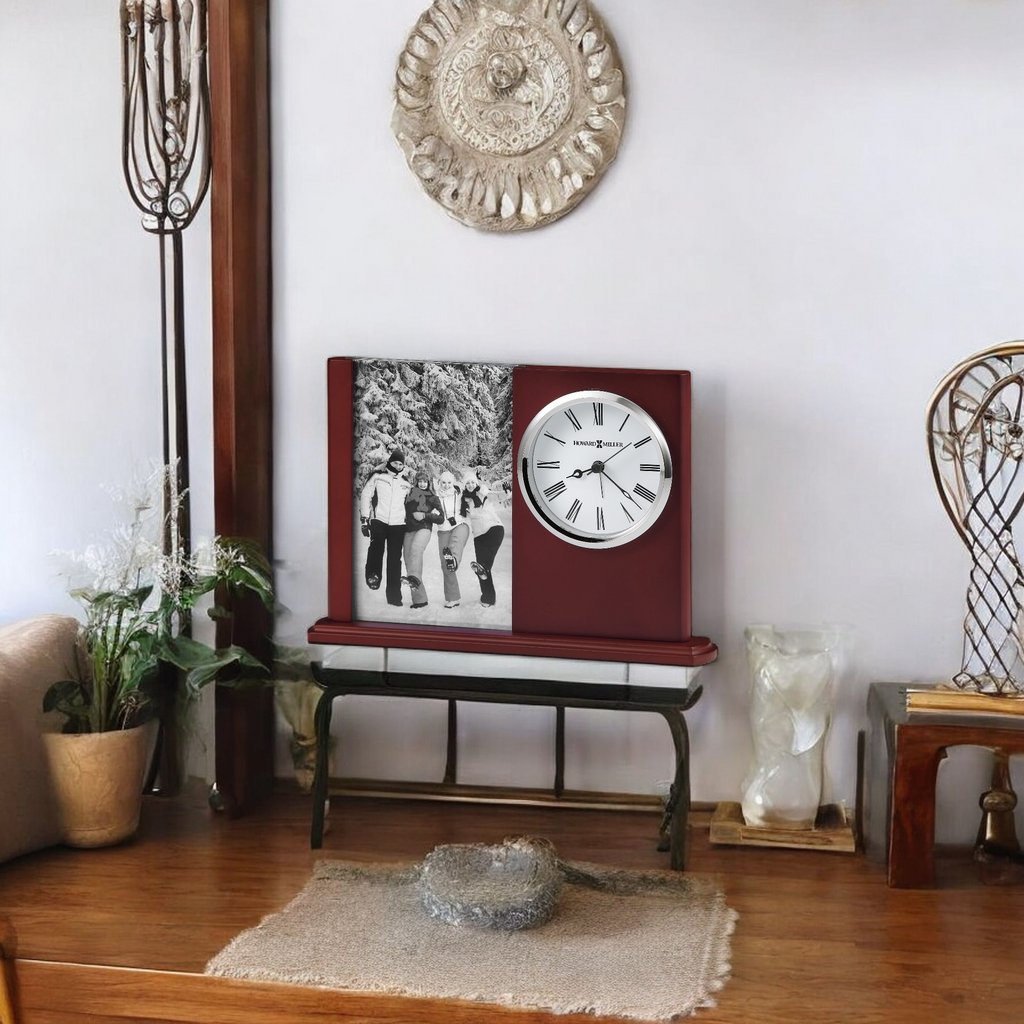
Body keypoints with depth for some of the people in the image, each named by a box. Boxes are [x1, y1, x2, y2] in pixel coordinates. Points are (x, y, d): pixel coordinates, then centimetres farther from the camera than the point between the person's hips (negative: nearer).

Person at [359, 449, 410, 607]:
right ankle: (373, 575, -27)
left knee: (395, 559, 0)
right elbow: (365, 496, 3)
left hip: (398, 524, 3)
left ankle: (394, 594, 2)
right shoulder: (377, 478, 5)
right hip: (379, 521, -3)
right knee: (376, 546, -32)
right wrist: (364, 518, -4)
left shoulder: (405, 483, 15)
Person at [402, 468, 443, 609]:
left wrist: (425, 515, -7)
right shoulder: (409, 494, 16)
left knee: (416, 548, -36)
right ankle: (419, 599, 0)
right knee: (409, 563, -2)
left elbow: (441, 518, 6)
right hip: (409, 529, 4)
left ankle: (414, 577, -60)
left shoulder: (432, 498, 10)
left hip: (424, 528, -4)